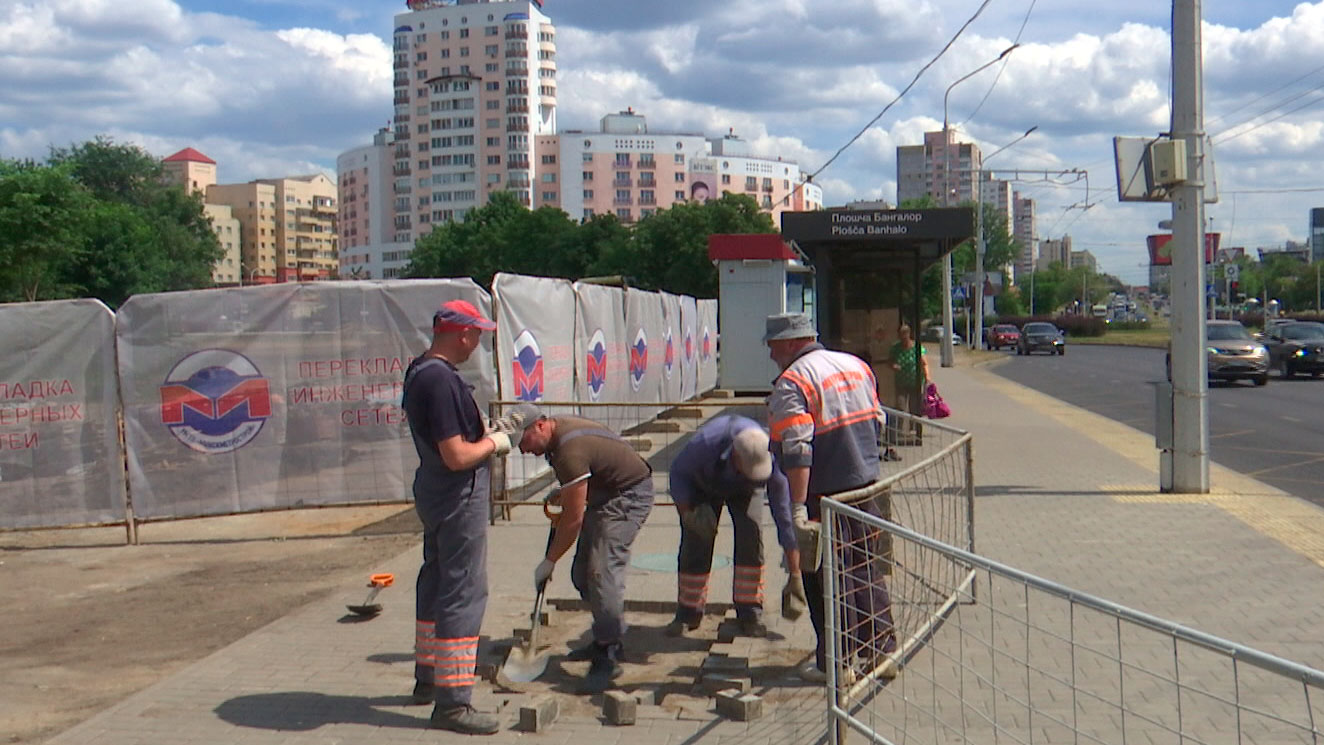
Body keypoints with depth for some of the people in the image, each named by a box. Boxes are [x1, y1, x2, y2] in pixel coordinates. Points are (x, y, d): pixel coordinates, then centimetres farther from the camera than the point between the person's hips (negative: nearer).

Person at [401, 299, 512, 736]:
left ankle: (428, 677, 36)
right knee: (464, 593, -5)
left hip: (433, 494, 11)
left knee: (436, 582, 21)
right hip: (459, 499, -11)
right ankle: (451, 702, -2)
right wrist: (493, 443, -11)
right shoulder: (442, 381, -25)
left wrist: (482, 433, 11)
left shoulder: (418, 371, 7)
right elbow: (457, 456, -27)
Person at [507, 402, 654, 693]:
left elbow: (573, 519, -24)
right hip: (605, 494, 11)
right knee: (582, 574, 10)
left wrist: (548, 562, -15)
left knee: (601, 571, -21)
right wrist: (562, 494, 6)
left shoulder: (569, 451, -30)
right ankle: (607, 640, 23)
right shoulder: (559, 429, 0)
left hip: (628, 495, -11)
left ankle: (608, 657, -17)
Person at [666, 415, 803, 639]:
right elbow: (678, 471, -19)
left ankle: (749, 614, -7)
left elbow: (785, 517, -29)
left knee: (751, 534, -20)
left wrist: (795, 576, -26)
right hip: (703, 484, -1)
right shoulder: (706, 442, -42)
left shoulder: (771, 461, -37)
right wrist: (687, 513, -30)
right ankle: (688, 614, 9)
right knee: (696, 541, -10)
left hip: (744, 490, 1)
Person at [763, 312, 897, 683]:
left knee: (827, 578, 4)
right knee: (866, 569, 18)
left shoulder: (791, 383, -15)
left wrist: (798, 507, -24)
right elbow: (877, 423, 16)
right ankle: (881, 648, 24)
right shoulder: (856, 365, 9)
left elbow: (797, 450, -23)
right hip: (865, 485, 7)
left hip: (825, 494, -7)